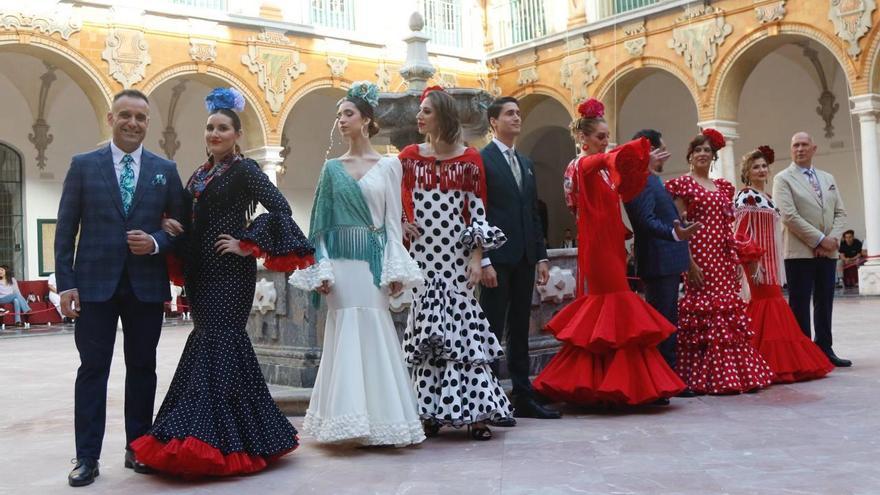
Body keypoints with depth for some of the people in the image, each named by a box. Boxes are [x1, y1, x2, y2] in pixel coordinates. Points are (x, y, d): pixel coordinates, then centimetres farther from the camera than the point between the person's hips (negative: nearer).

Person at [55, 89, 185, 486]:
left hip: (147, 285, 2)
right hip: (95, 283, -1)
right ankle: (87, 457, 8)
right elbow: (66, 229, 1)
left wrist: (157, 242, -12)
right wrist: (65, 283, -5)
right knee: (92, 369, 2)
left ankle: (137, 448, 20)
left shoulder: (165, 170, 7)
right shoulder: (83, 165, 4)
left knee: (142, 368, 9)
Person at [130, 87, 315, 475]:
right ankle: (224, 434, 19)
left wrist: (247, 244, -14)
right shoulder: (198, 175, 16)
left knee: (216, 342, -9)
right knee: (218, 341, 10)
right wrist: (176, 228, -1)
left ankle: (214, 438, -7)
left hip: (230, 269, -7)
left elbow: (280, 208, -15)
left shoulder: (244, 169, -5)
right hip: (201, 271, 7)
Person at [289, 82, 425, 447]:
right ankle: (351, 419, 6)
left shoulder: (388, 165, 5)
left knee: (374, 332, -3)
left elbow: (393, 220, 2)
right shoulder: (332, 168, 10)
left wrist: (395, 269, -5)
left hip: (374, 259, -1)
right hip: (341, 260, 2)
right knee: (345, 332, -1)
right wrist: (321, 269, -2)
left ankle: (378, 420, 7)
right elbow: (322, 223, 7)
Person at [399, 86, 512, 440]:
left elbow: (478, 211, -1)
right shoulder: (409, 156, 6)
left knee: (462, 328, -4)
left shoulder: (469, 159, 1)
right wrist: (398, 224, 0)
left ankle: (475, 412, 1)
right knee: (427, 331, 2)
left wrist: (478, 257, -7)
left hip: (457, 257, -2)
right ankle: (430, 411, 9)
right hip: (422, 255, 2)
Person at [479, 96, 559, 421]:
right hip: (497, 259, -7)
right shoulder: (481, 160, -5)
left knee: (520, 330, 11)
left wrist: (541, 256, 12)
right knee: (492, 330, -2)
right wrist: (483, 260, -17)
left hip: (524, 258, 7)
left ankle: (524, 398, 18)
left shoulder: (526, 163, 18)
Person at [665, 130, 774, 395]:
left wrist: (736, 259, 12)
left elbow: (727, 227, 19)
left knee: (729, 312, 6)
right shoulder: (683, 184, -1)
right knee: (704, 311, -8)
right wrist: (688, 262, -16)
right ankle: (707, 377, -2)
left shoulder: (723, 187, 18)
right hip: (699, 256, -6)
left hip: (723, 258, 7)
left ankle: (734, 374, 13)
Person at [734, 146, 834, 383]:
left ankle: (781, 361, 13)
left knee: (772, 301, 8)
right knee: (766, 302, -11)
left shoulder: (767, 197, 18)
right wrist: (753, 262, -21)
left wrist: (776, 267, 18)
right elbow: (740, 232, -15)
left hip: (770, 259, 9)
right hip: (757, 258, -9)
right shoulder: (745, 196, -8)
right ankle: (769, 364, -6)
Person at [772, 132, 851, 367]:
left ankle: (824, 348, 17)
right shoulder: (783, 179, -2)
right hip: (800, 252, -5)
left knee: (825, 302, 9)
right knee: (800, 304, -2)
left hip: (828, 251, 6)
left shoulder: (828, 178, 17)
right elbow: (789, 216, -13)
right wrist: (819, 240, -14)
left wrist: (833, 238, -6)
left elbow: (840, 213, 12)